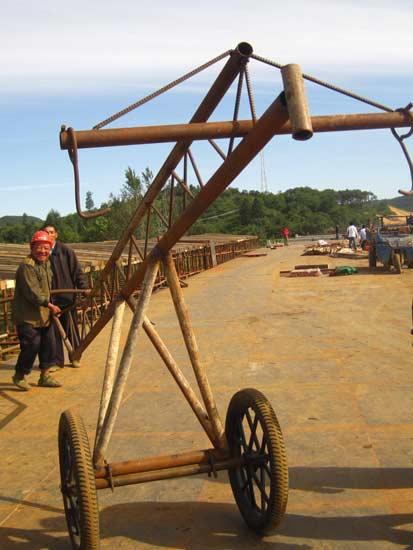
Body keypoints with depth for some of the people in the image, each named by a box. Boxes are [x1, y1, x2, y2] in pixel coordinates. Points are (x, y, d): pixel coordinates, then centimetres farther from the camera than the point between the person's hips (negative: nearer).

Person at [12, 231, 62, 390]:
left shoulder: (46, 264, 13)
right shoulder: (26, 266, -17)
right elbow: (32, 292, -23)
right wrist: (49, 305, -19)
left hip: (43, 315, 9)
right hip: (27, 316, -9)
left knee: (48, 345, 10)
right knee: (31, 346, -7)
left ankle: (45, 376, 23)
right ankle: (19, 376, 14)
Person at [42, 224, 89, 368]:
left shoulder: (66, 251, -3)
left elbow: (77, 271, -2)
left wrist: (83, 287, -11)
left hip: (67, 296, -1)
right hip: (49, 298, 1)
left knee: (71, 328, 9)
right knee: (53, 330, 5)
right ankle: (56, 361, 16)